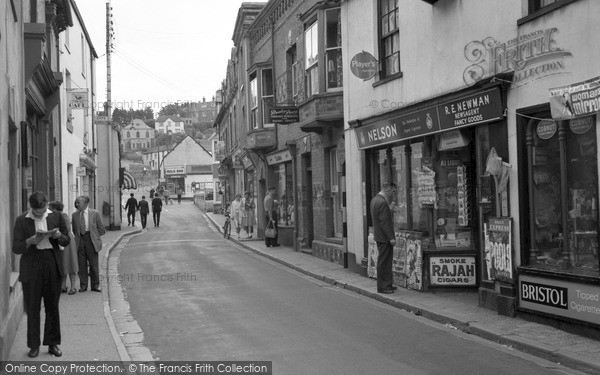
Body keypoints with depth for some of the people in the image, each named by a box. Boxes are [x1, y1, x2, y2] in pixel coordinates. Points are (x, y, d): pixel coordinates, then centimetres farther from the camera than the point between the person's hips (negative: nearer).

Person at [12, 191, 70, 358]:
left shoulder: (56, 217, 7)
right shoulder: (21, 221, 2)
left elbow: (67, 241, 12)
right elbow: (16, 248, -1)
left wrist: (59, 236, -11)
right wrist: (31, 241, -19)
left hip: (53, 265, 1)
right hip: (31, 268, -1)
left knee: (52, 307, 6)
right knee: (32, 308, 1)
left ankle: (53, 344, 14)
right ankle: (34, 345, 10)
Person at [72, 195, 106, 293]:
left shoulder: (95, 213, -1)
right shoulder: (75, 215, 8)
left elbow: (101, 229, 2)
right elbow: (74, 229, 16)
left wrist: (93, 236, -1)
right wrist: (78, 237, 5)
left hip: (91, 241, -2)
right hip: (79, 241, 2)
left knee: (94, 265, 2)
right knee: (81, 265, 3)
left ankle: (95, 285, 11)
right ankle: (83, 285, 11)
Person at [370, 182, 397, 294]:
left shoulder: (375, 199, 10)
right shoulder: (382, 202, -21)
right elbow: (385, 222, -22)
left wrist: (389, 201, 7)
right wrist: (391, 238, -19)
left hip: (379, 236, 10)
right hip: (384, 238, -10)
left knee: (386, 261, 17)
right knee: (384, 262, -3)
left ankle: (387, 284, 25)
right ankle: (382, 287, 2)